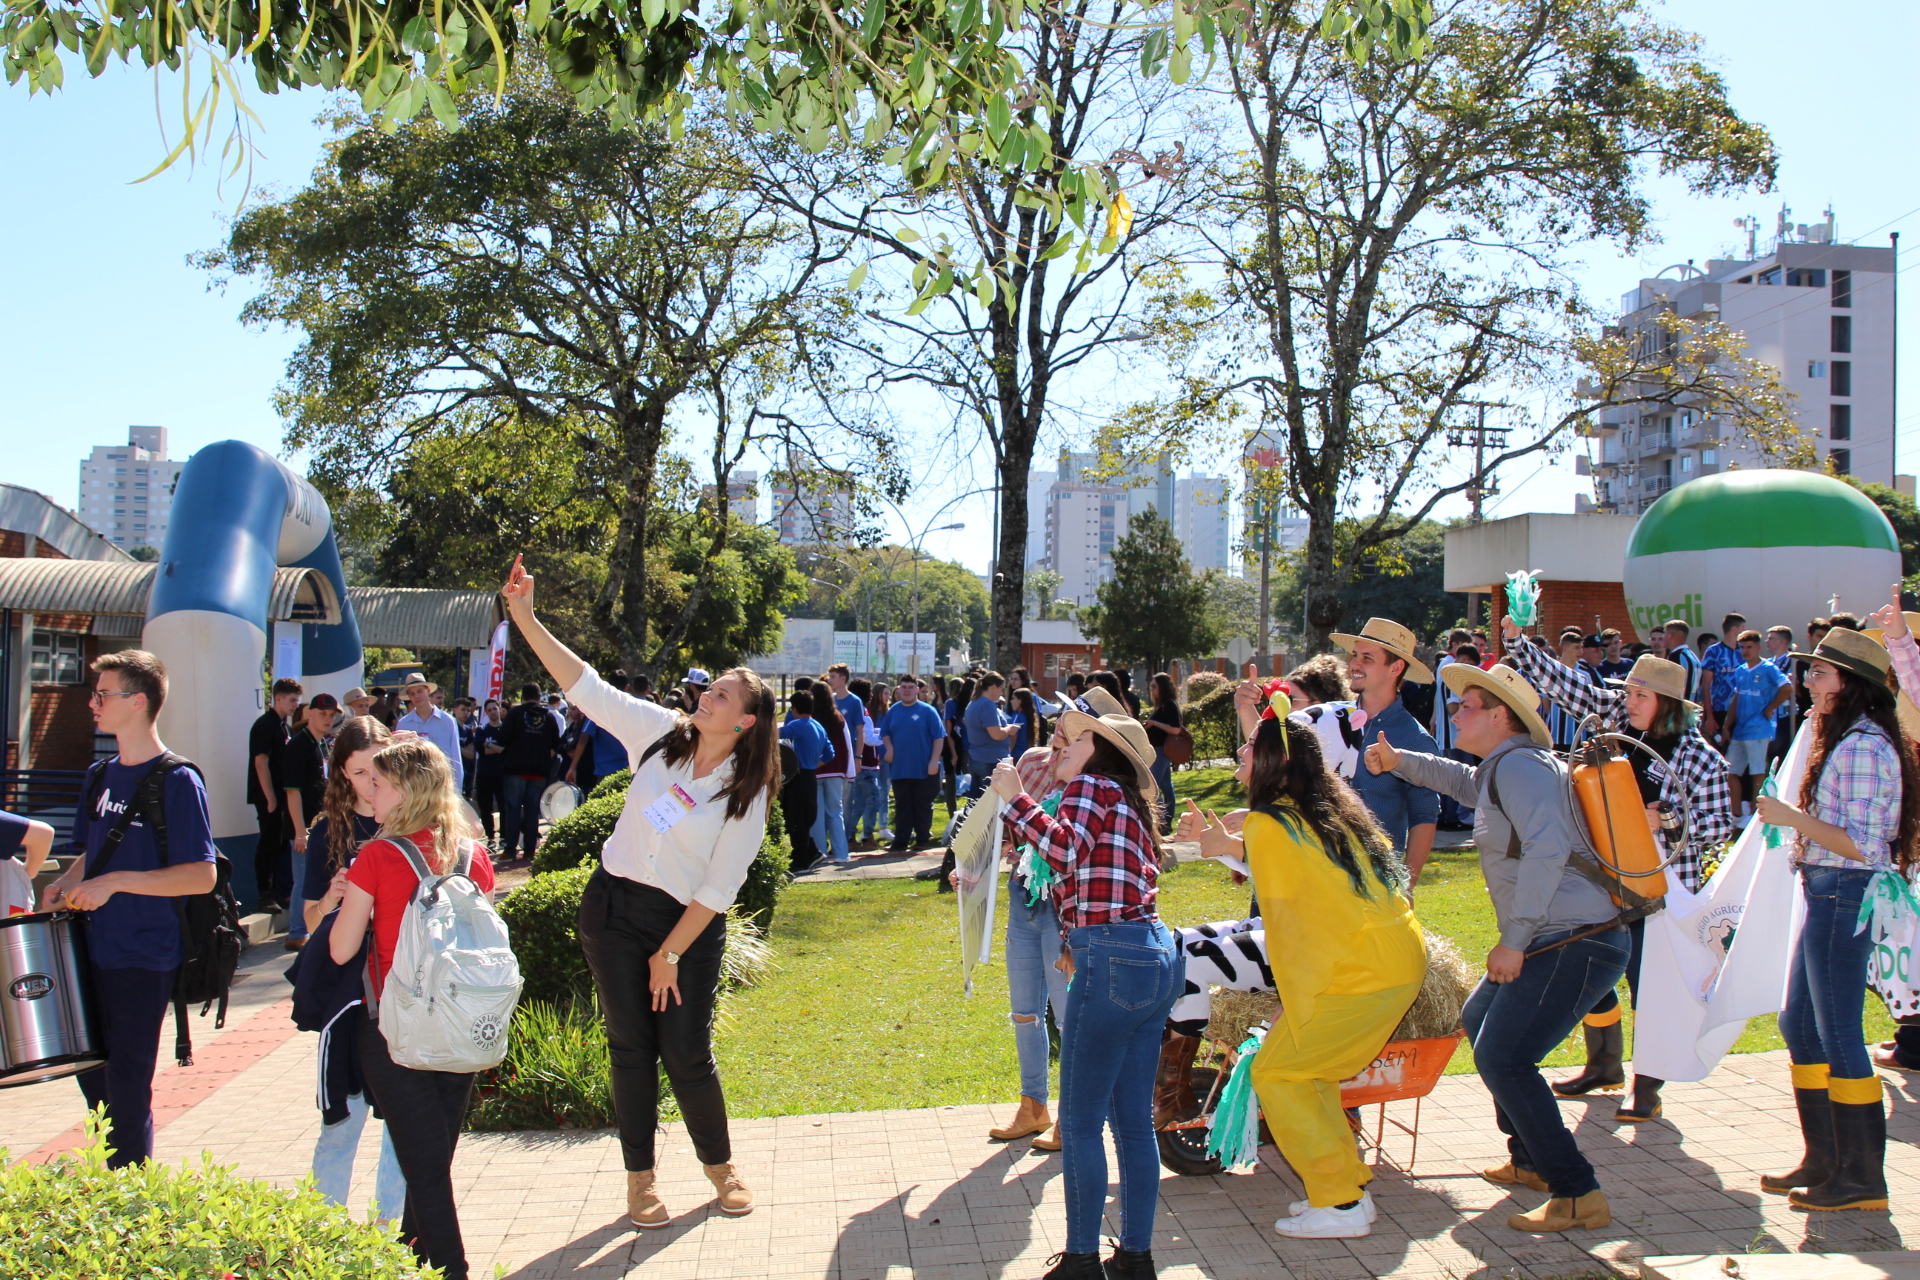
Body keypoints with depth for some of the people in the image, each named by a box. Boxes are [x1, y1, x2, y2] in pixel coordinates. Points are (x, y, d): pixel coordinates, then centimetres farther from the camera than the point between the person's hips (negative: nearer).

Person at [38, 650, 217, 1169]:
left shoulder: (177, 782, -14)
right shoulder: (102, 775, 10)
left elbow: (202, 875, -19)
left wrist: (116, 882, -24)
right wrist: (67, 882, 1)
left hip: (144, 960, -8)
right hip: (94, 949, 8)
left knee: (126, 1086, 1)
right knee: (91, 1072, 17)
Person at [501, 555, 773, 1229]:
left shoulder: (747, 796, -10)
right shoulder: (661, 733, -2)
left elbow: (719, 889, -10)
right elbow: (586, 687, -5)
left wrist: (671, 954, -11)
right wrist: (525, 619, -13)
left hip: (686, 923, -2)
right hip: (613, 907, 3)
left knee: (687, 1053, -1)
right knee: (631, 1044, 6)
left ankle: (720, 1165, 24)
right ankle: (640, 1179, 19)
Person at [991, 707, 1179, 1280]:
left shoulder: (1093, 787, -3)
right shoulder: (1130, 805, 22)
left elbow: (1066, 849, -21)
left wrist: (1014, 797, -14)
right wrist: (1081, 942, 24)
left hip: (1113, 963, -9)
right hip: (1157, 957, 9)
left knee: (1081, 1120, -1)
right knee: (1134, 1120, 12)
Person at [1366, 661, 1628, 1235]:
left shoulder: (1520, 764, -15)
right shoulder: (1499, 769, 17)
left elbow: (1547, 849, -28)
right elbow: (1464, 781, 41)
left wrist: (1514, 941, -24)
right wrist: (1399, 761, 30)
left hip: (1576, 942, -11)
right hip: (1552, 942, 11)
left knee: (1501, 1056, -16)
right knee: (1480, 1021, 23)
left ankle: (1578, 1195, -10)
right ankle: (1531, 1160, 31)